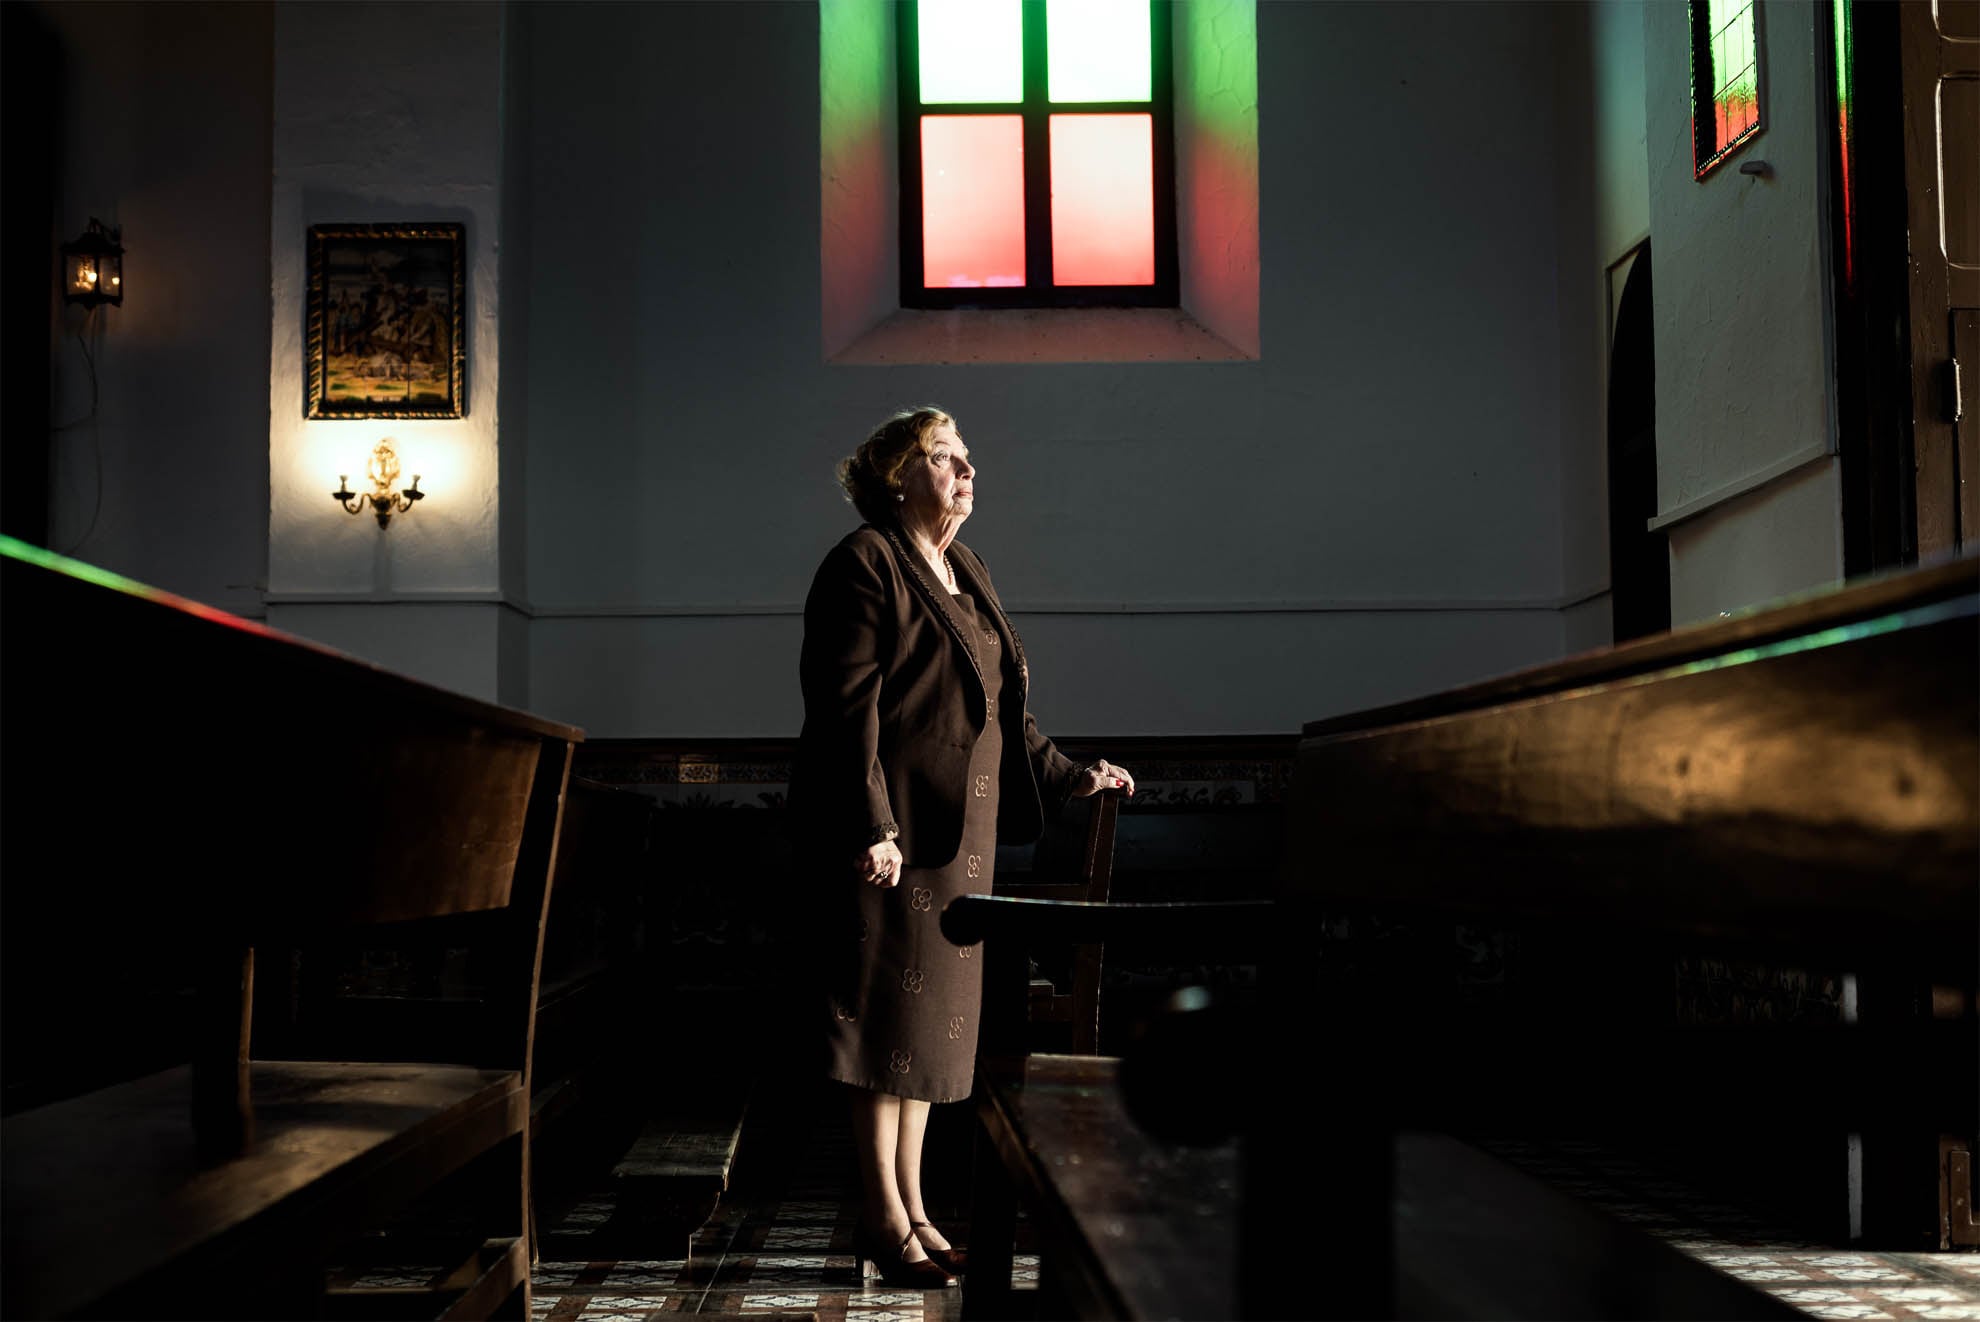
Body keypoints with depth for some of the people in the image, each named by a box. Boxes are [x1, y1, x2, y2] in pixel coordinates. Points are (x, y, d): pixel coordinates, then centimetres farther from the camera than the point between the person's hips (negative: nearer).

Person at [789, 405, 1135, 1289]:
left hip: (957, 832, 9)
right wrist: (871, 825, -23)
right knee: (889, 1015, -2)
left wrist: (1067, 777, 22)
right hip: (891, 831, -9)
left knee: (931, 1018, 12)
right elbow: (847, 708, -16)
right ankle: (886, 1224, 7)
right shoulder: (865, 565, -9)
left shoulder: (966, 575, 18)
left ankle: (911, 1215, 21)